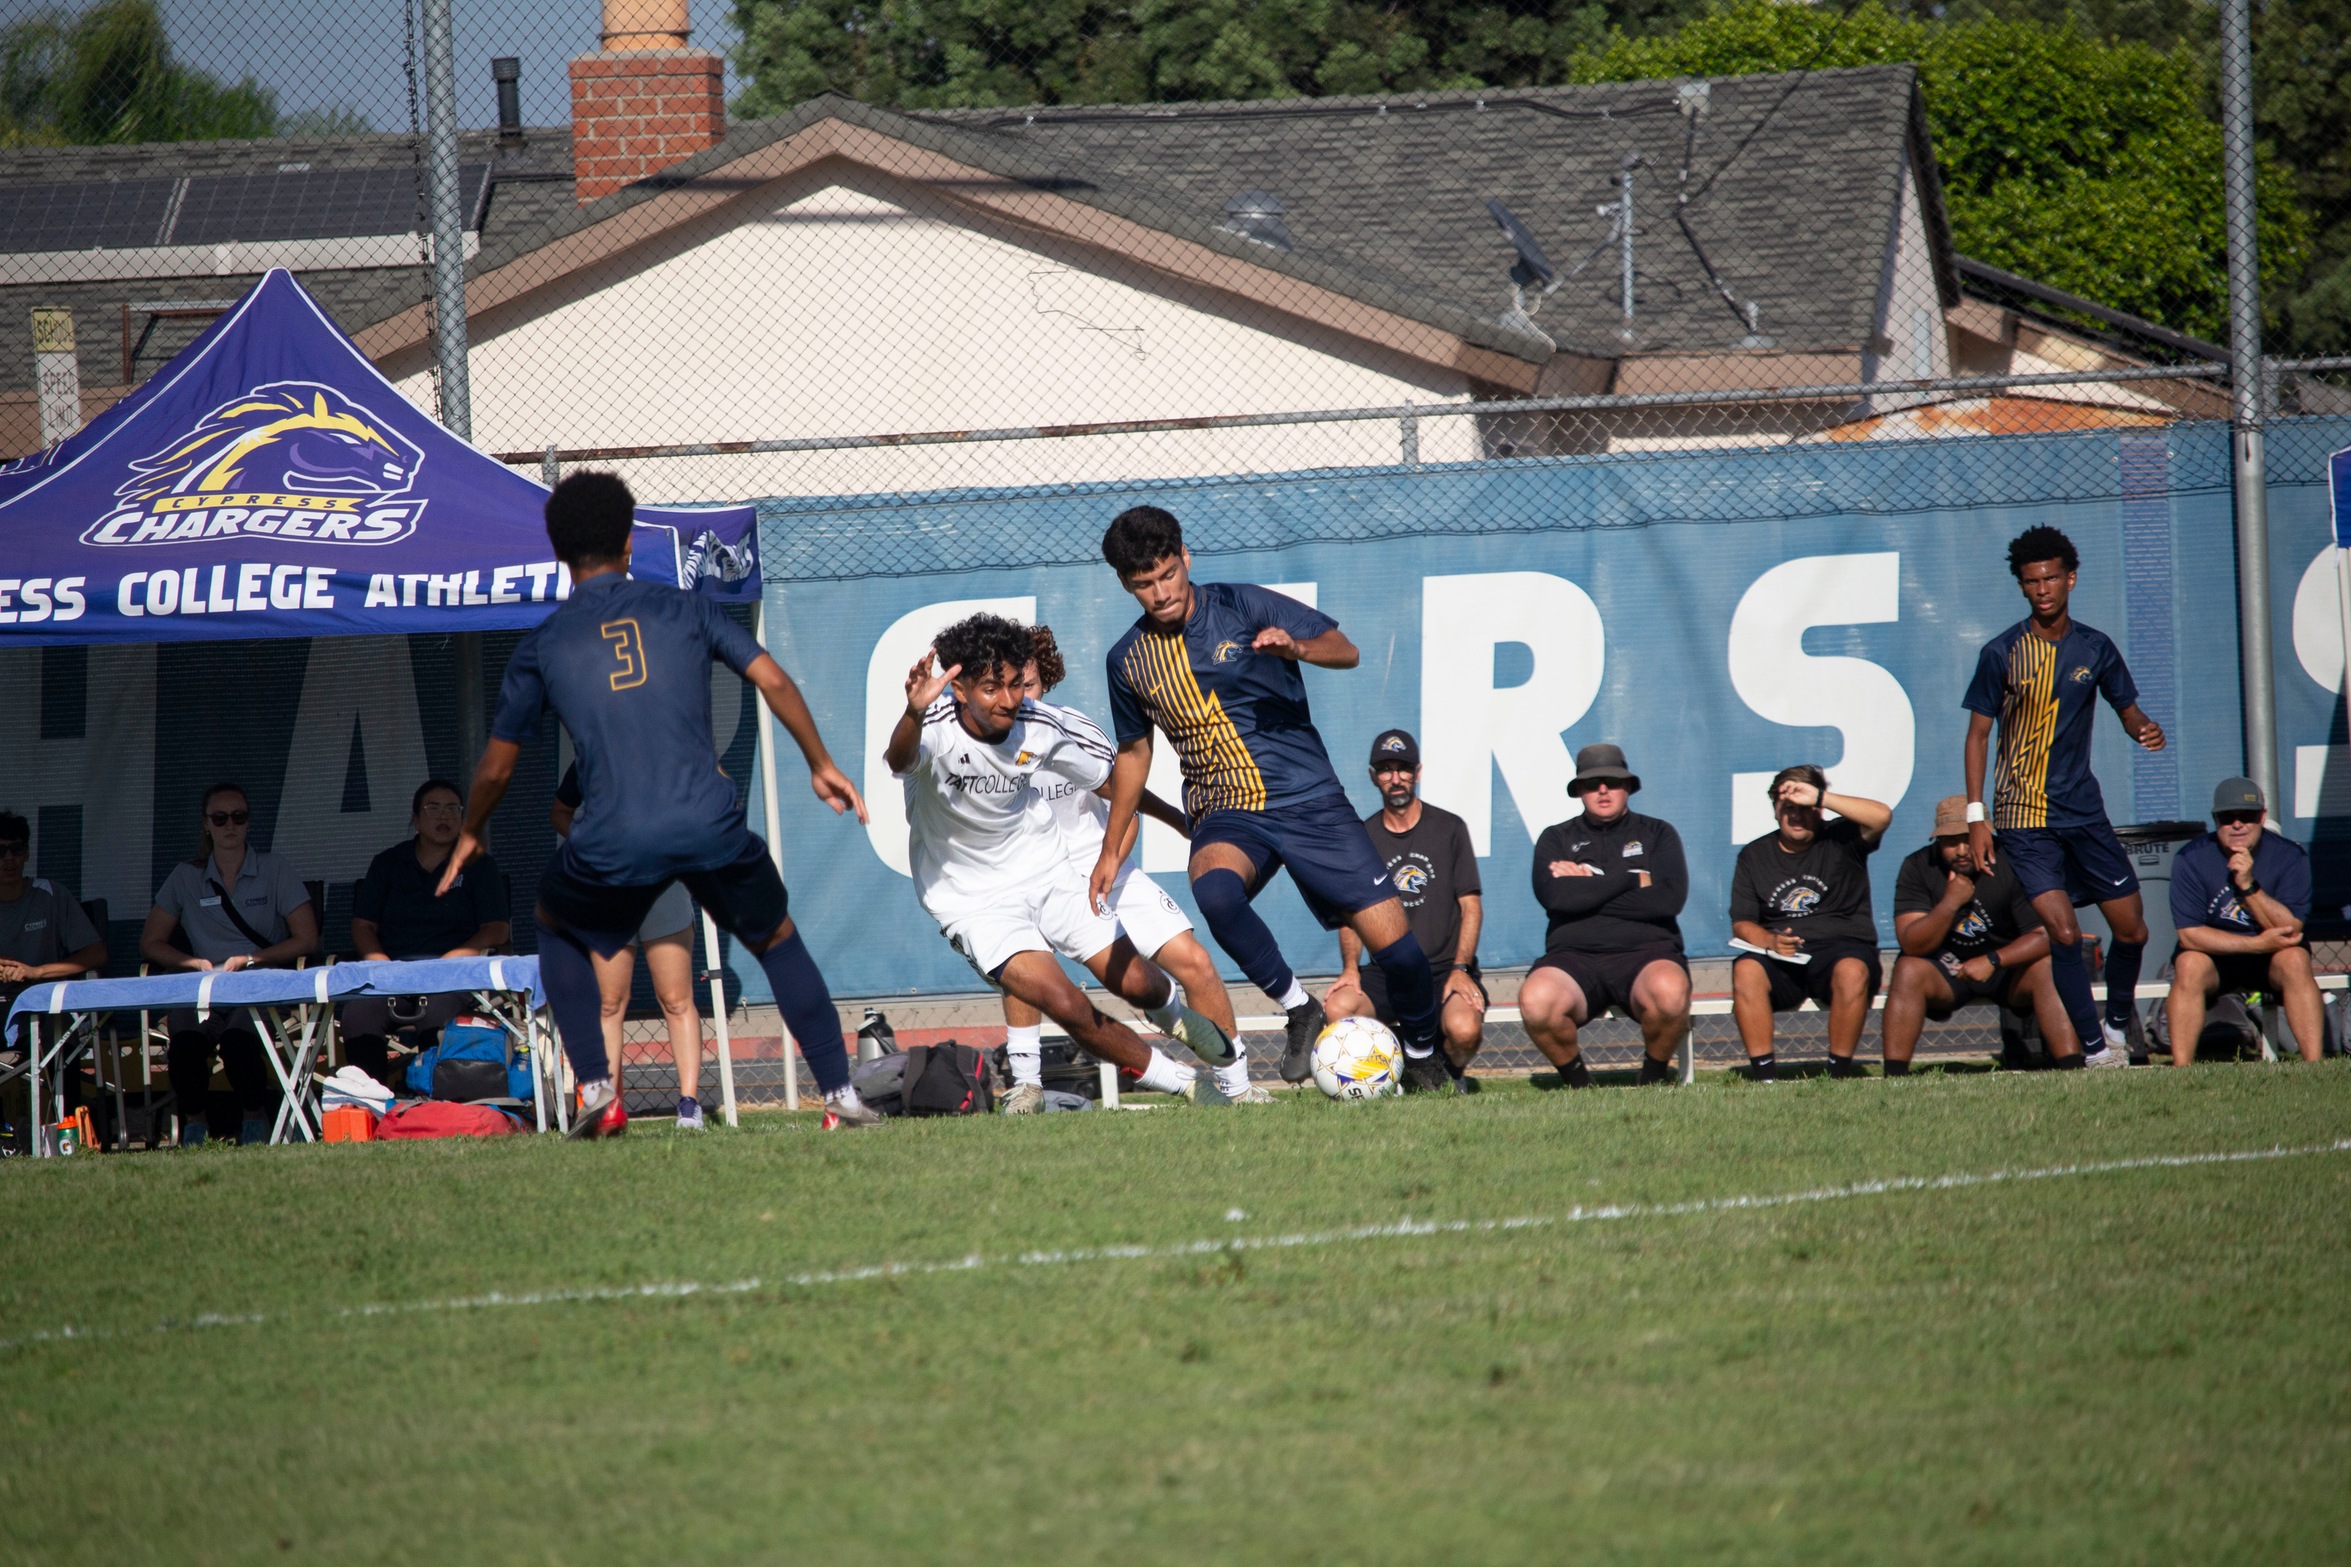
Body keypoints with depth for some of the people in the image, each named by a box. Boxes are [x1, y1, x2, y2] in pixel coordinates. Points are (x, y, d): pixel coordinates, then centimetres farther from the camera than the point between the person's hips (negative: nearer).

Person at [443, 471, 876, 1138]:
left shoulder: (540, 647, 11)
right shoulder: (683, 609, 12)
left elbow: (496, 765, 20)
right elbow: (774, 681, 7)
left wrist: (469, 837, 38)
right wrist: (821, 765, 20)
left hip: (612, 844, -1)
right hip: (712, 826, 1)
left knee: (557, 926, 29)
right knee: (777, 939, 24)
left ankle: (597, 1090, 16)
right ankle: (840, 1093, 15)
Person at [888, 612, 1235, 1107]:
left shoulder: (1038, 727, -14)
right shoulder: (936, 727, -27)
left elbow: (1122, 781, 4)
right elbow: (899, 760, -53)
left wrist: (1113, 860, -2)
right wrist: (913, 715, -73)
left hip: (1045, 871, 4)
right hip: (972, 899, -4)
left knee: (1136, 984, 1)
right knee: (1066, 1005, -20)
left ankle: (1171, 1011, 41)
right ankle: (1182, 1082, 0)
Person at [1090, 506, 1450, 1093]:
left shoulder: (1244, 607, -2)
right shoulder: (1128, 660, 7)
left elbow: (1344, 650, -2)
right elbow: (1134, 751, 22)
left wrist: (1294, 646, -24)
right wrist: (1111, 851, 23)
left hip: (1309, 800, -1)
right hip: (1226, 816, 1)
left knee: (1394, 945, -9)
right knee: (1214, 889, -36)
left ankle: (1423, 1055, 19)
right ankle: (1298, 1010, -18)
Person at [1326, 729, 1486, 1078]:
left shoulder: (1449, 828, 6)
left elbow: (1471, 905, 3)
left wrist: (1460, 968, -12)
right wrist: (1350, 967, -11)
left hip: (1445, 967, -2)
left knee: (1464, 1029, -33)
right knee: (1339, 1006, -31)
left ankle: (1451, 1073, 6)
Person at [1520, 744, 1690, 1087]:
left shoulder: (1657, 834, 16)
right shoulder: (1557, 839, 17)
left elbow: (1670, 898, -3)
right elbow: (1553, 895, -5)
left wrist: (1587, 888, 0)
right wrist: (1633, 880, -1)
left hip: (1645, 954, 0)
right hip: (1574, 956, 1)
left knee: (1669, 991, -37)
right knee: (1536, 999, -34)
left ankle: (1655, 1074, -6)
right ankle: (1577, 1080, -5)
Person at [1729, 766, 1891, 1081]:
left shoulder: (1841, 840, 8)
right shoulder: (1754, 856, 15)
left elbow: (1881, 816, -12)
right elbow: (1741, 924, 9)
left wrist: (1819, 797, -15)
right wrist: (1770, 941, -14)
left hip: (1841, 948, -2)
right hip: (1782, 959, 2)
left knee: (1852, 971, -36)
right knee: (1746, 970, -30)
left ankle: (1840, 1070, -26)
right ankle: (1764, 1074, -30)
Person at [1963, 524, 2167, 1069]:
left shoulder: (2096, 650, 5)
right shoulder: (2002, 654, -3)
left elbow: (2128, 710, 16)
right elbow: (1978, 733, 2)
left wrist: (2145, 730, -10)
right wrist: (1976, 815, -5)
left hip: (2084, 812, 3)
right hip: (2023, 817, -3)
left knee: (2132, 930, 3)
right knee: (2063, 933, -16)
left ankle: (2119, 1018, 31)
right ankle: (2094, 1046, -6)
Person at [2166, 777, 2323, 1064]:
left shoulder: (2290, 856, -12)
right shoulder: (2191, 859, -13)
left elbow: (2291, 930, -20)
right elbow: (2189, 934, -18)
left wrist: (2249, 886, -32)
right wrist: (2256, 944, -24)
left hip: (2269, 963, 0)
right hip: (2214, 956, 0)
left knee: (2294, 960, -30)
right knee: (2189, 965, -31)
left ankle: (2314, 1065, -33)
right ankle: (2181, 1070, -30)